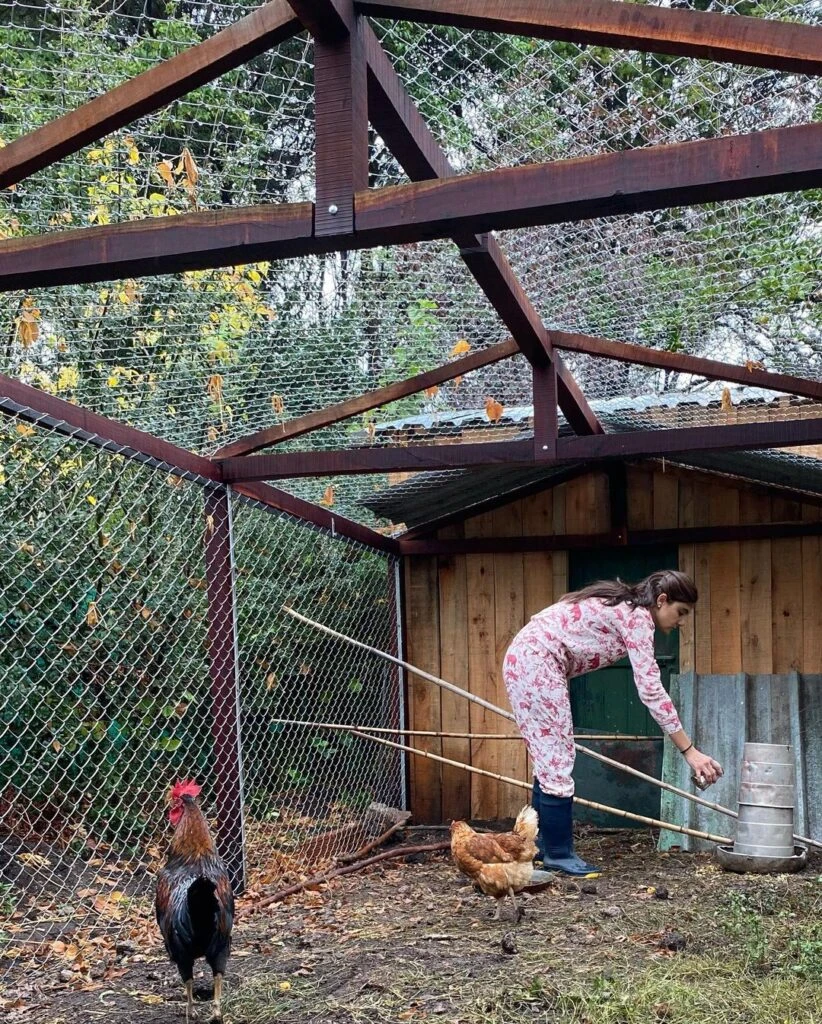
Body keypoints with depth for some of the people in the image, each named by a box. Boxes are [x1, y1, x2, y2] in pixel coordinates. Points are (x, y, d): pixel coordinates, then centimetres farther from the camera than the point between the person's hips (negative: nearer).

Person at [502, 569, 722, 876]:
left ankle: (542, 842, 23)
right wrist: (690, 751, -19)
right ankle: (558, 852, 5)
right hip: (536, 661, -10)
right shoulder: (637, 617, -14)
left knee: (551, 755, 15)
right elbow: (651, 691, -20)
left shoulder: (625, 607, 14)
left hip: (526, 657, 10)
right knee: (557, 758, -4)